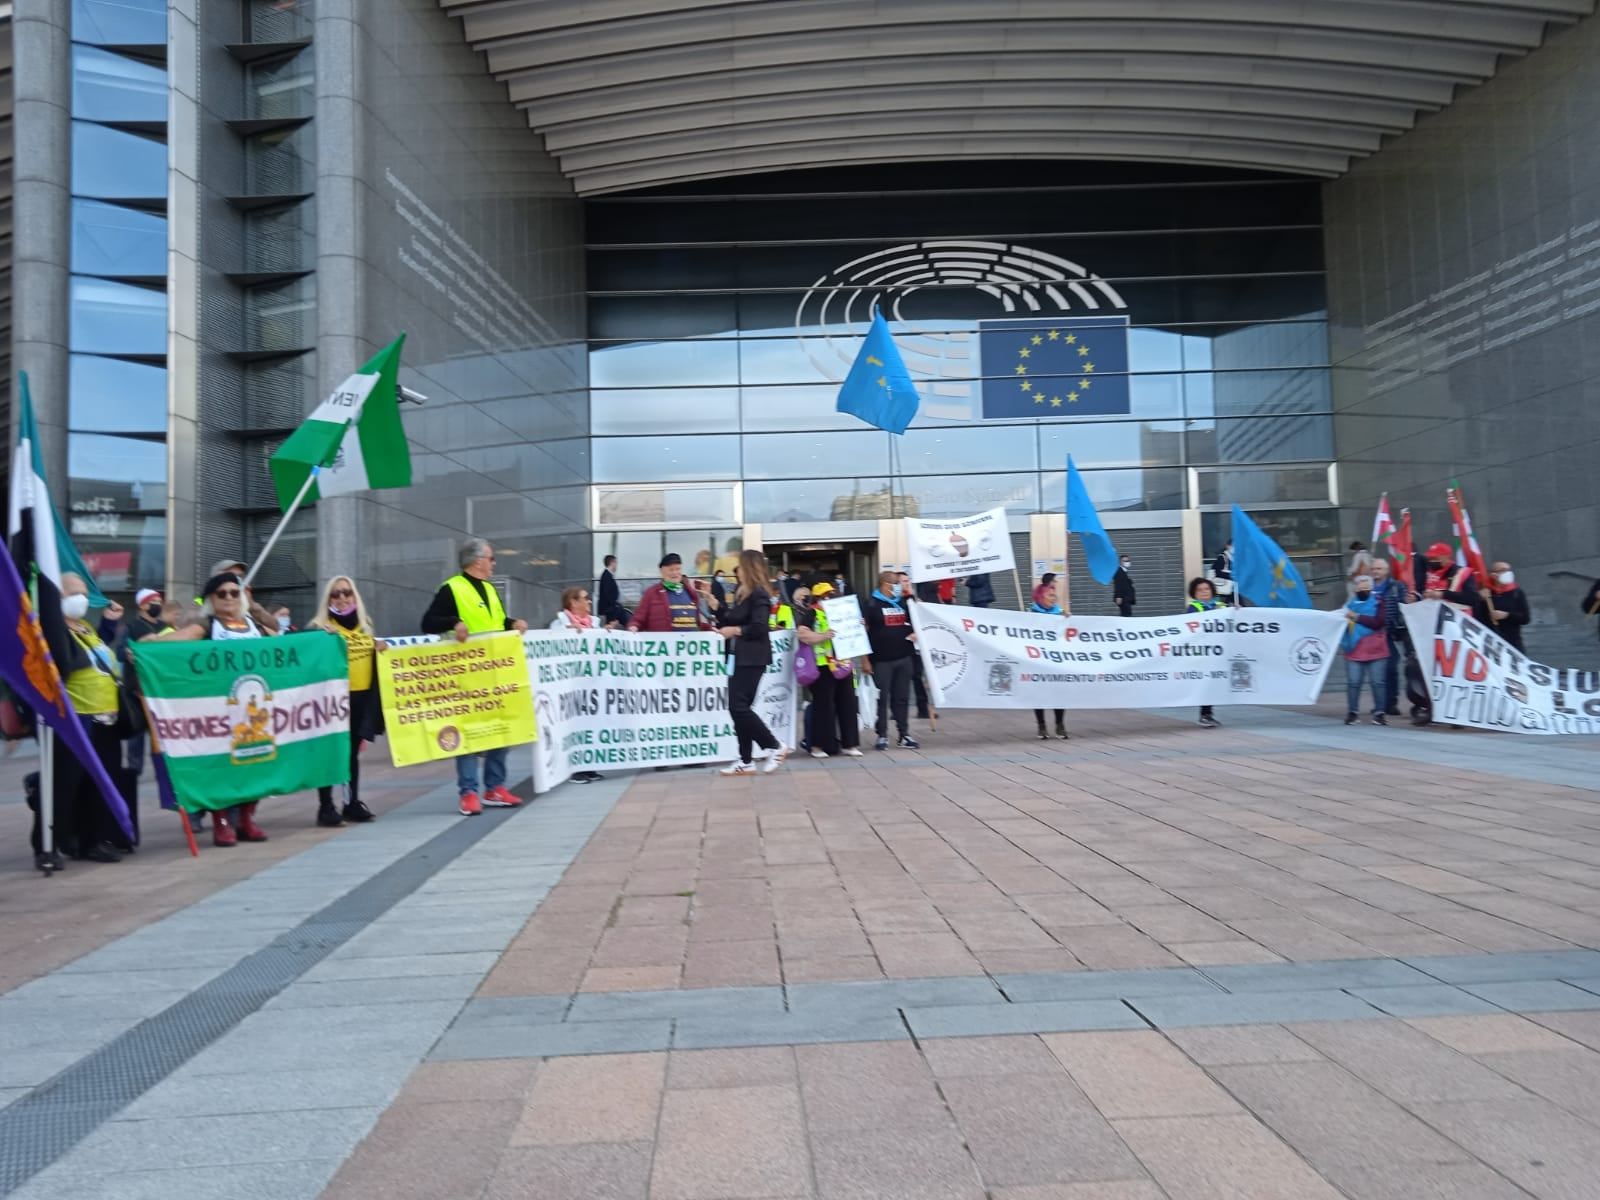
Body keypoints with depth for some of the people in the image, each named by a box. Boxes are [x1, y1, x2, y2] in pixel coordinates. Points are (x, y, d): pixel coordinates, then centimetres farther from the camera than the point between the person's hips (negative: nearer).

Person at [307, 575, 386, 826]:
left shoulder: (364, 625, 14)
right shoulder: (318, 628, -5)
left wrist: (381, 647, 7)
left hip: (362, 696, 5)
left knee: (353, 752, 13)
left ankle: (353, 803, 21)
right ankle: (326, 807, 4)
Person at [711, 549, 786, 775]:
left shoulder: (758, 594, -12)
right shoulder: (742, 593, 16)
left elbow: (759, 628, -21)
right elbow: (730, 619, 16)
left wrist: (734, 631, -14)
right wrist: (712, 600, 15)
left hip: (752, 659, -10)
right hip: (739, 658, 10)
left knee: (739, 707, -12)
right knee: (738, 708, 7)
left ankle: (775, 746, -1)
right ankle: (746, 761, 11)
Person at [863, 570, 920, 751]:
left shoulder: (903, 602, 13)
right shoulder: (871, 604, -3)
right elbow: (863, 631, -7)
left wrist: (915, 634, 2)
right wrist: (865, 659, -12)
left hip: (904, 657, 4)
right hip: (881, 659, -4)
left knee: (902, 697, 7)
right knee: (882, 698, 0)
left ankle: (904, 735, 12)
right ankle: (882, 736, 7)